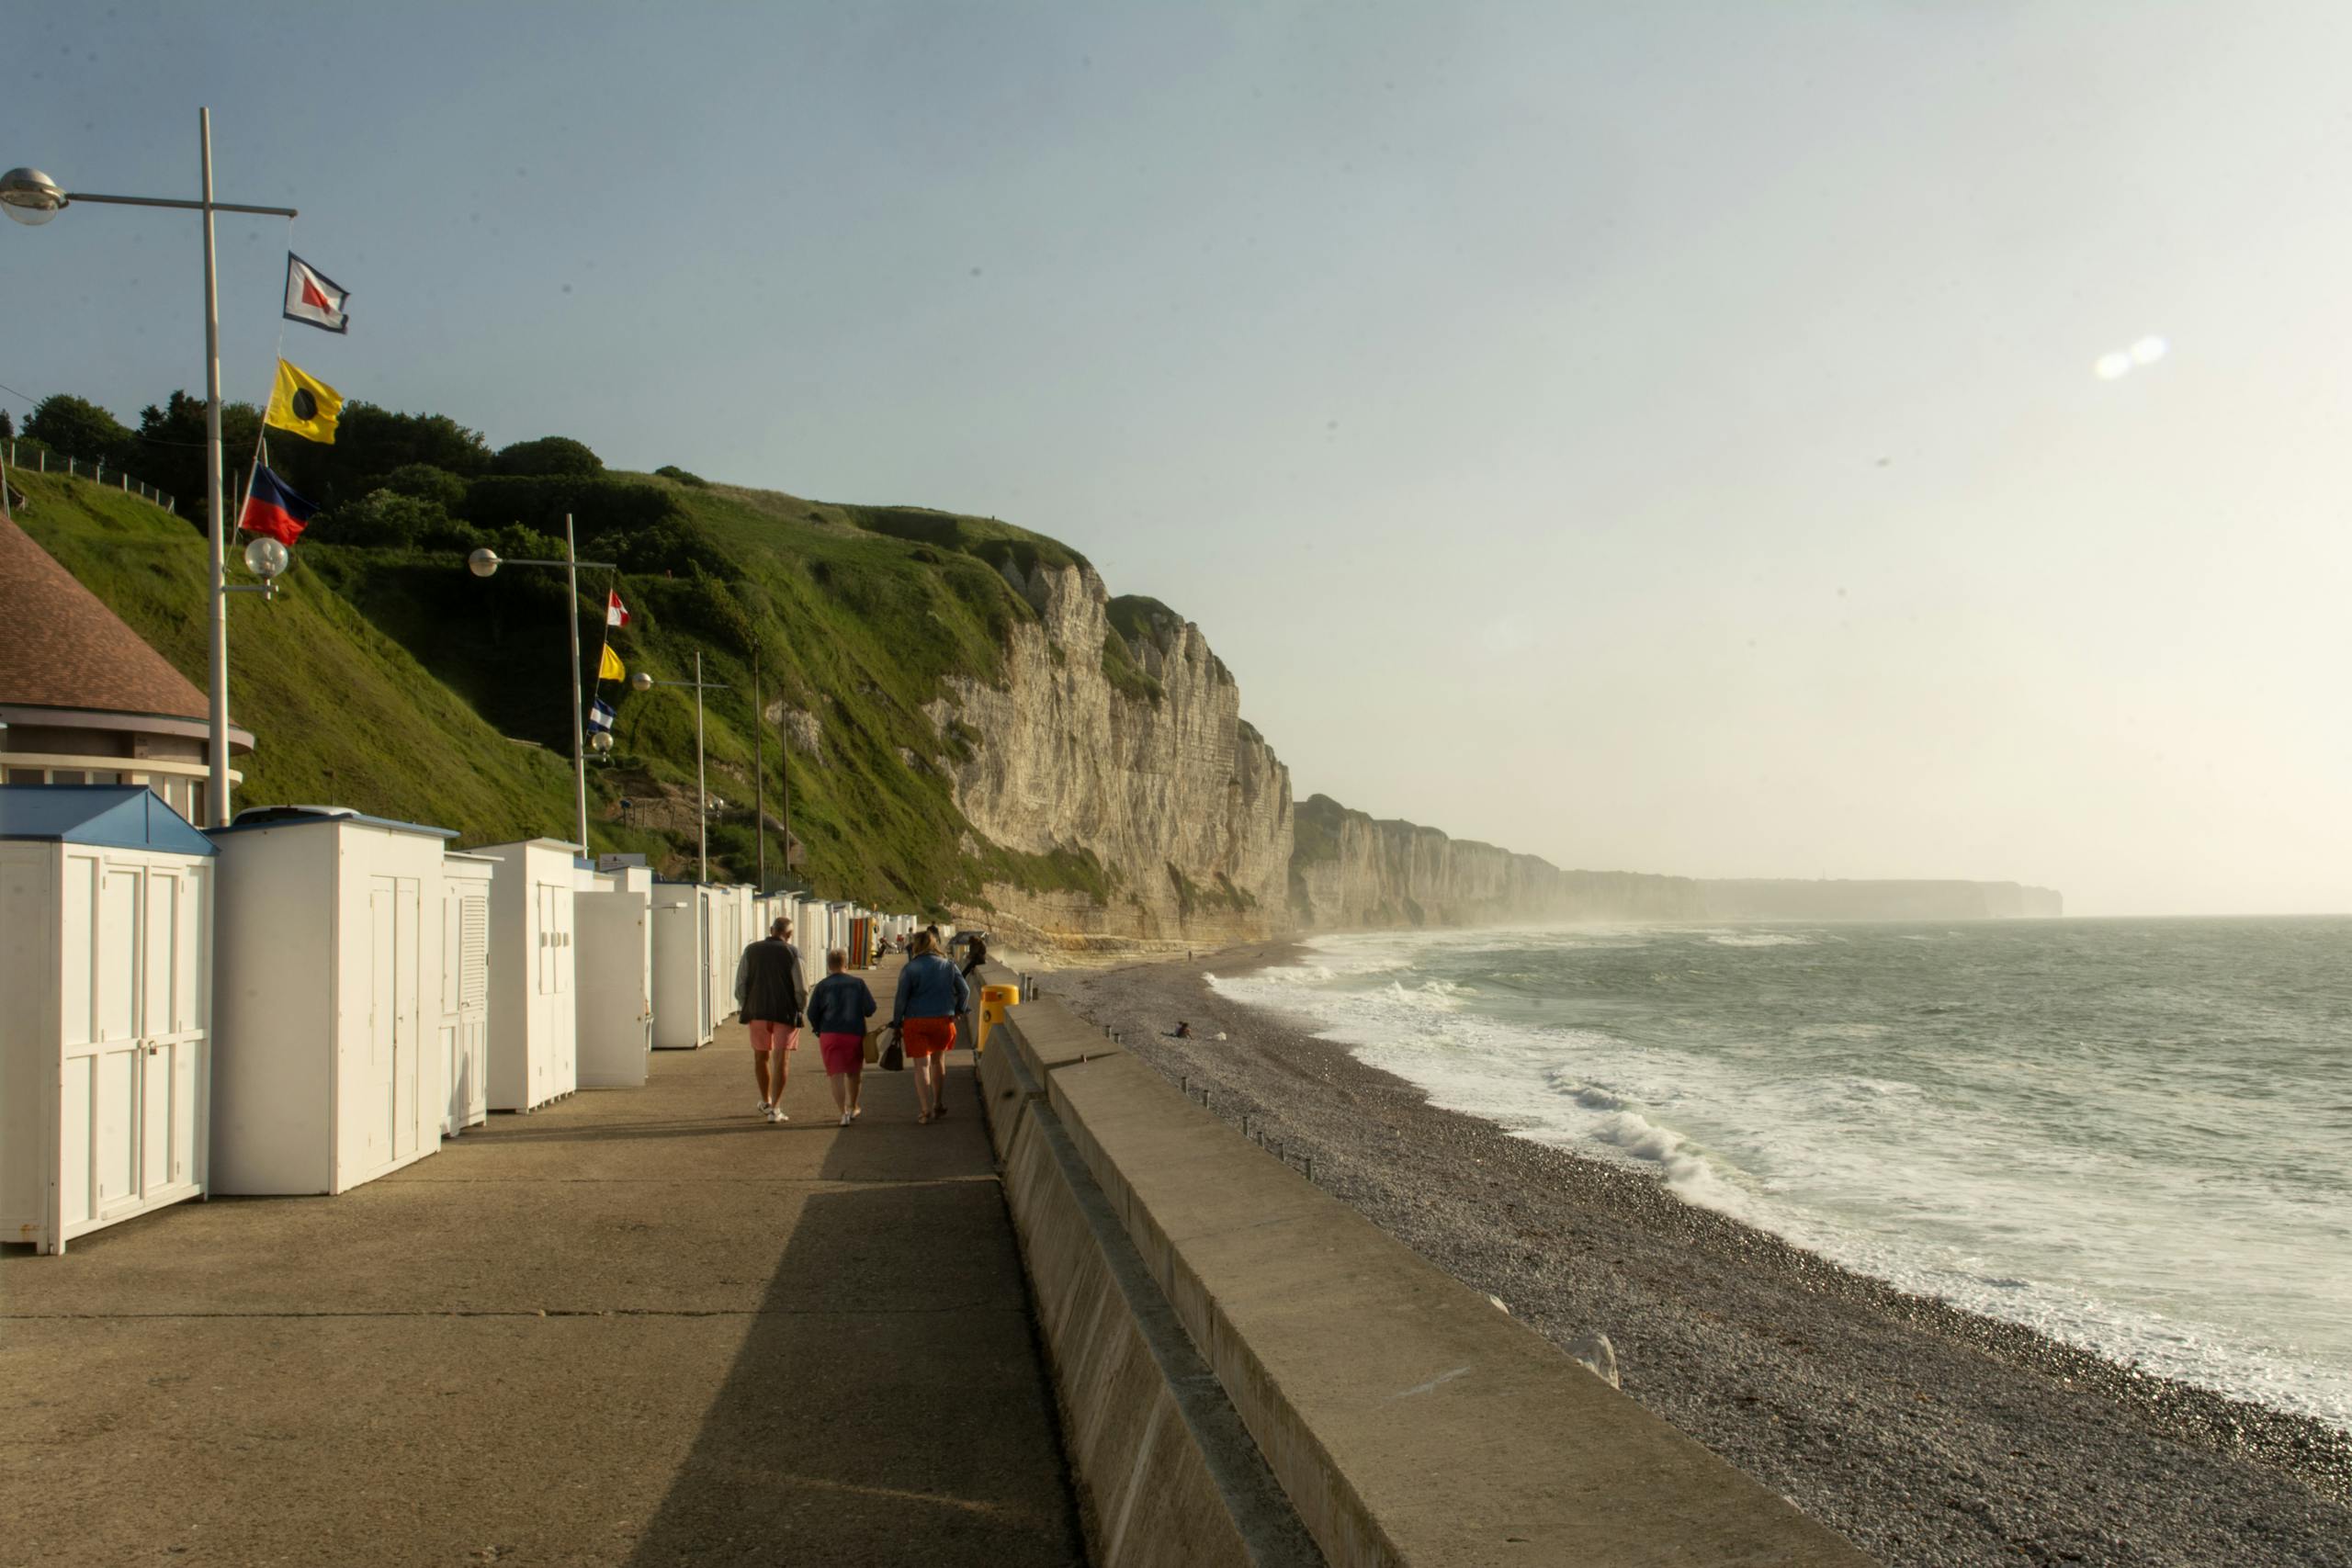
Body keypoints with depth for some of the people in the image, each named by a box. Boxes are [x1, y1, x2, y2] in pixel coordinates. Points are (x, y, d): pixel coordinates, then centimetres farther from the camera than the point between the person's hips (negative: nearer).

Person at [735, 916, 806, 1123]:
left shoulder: (751, 951, 2)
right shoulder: (792, 953, -7)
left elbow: (740, 984, 3)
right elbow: (801, 988, -8)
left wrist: (744, 1008, 14)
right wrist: (800, 1009, 7)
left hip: (757, 1012, 3)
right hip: (785, 1013, -3)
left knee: (761, 1057, 19)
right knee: (780, 1061, 1)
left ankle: (765, 1102, 32)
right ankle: (775, 1108, -4)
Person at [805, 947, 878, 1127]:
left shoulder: (822, 986, 0)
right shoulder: (858, 983, 2)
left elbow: (812, 1013, 0)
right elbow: (870, 1008, -1)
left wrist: (819, 1030, 15)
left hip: (830, 1035, -1)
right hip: (855, 1033, 1)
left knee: (836, 1074, -3)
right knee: (854, 1073, 19)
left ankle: (843, 1112, -16)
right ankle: (852, 1108, 33)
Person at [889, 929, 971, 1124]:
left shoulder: (909, 968, -2)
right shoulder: (948, 966, 6)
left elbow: (901, 998, -5)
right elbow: (964, 990, 4)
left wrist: (897, 1023, 2)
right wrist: (958, 1011, 19)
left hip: (915, 1022, -3)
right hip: (943, 1020, 3)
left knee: (921, 1065, -1)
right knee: (938, 1060, 21)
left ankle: (927, 1111, -10)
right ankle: (939, 1105, 28)